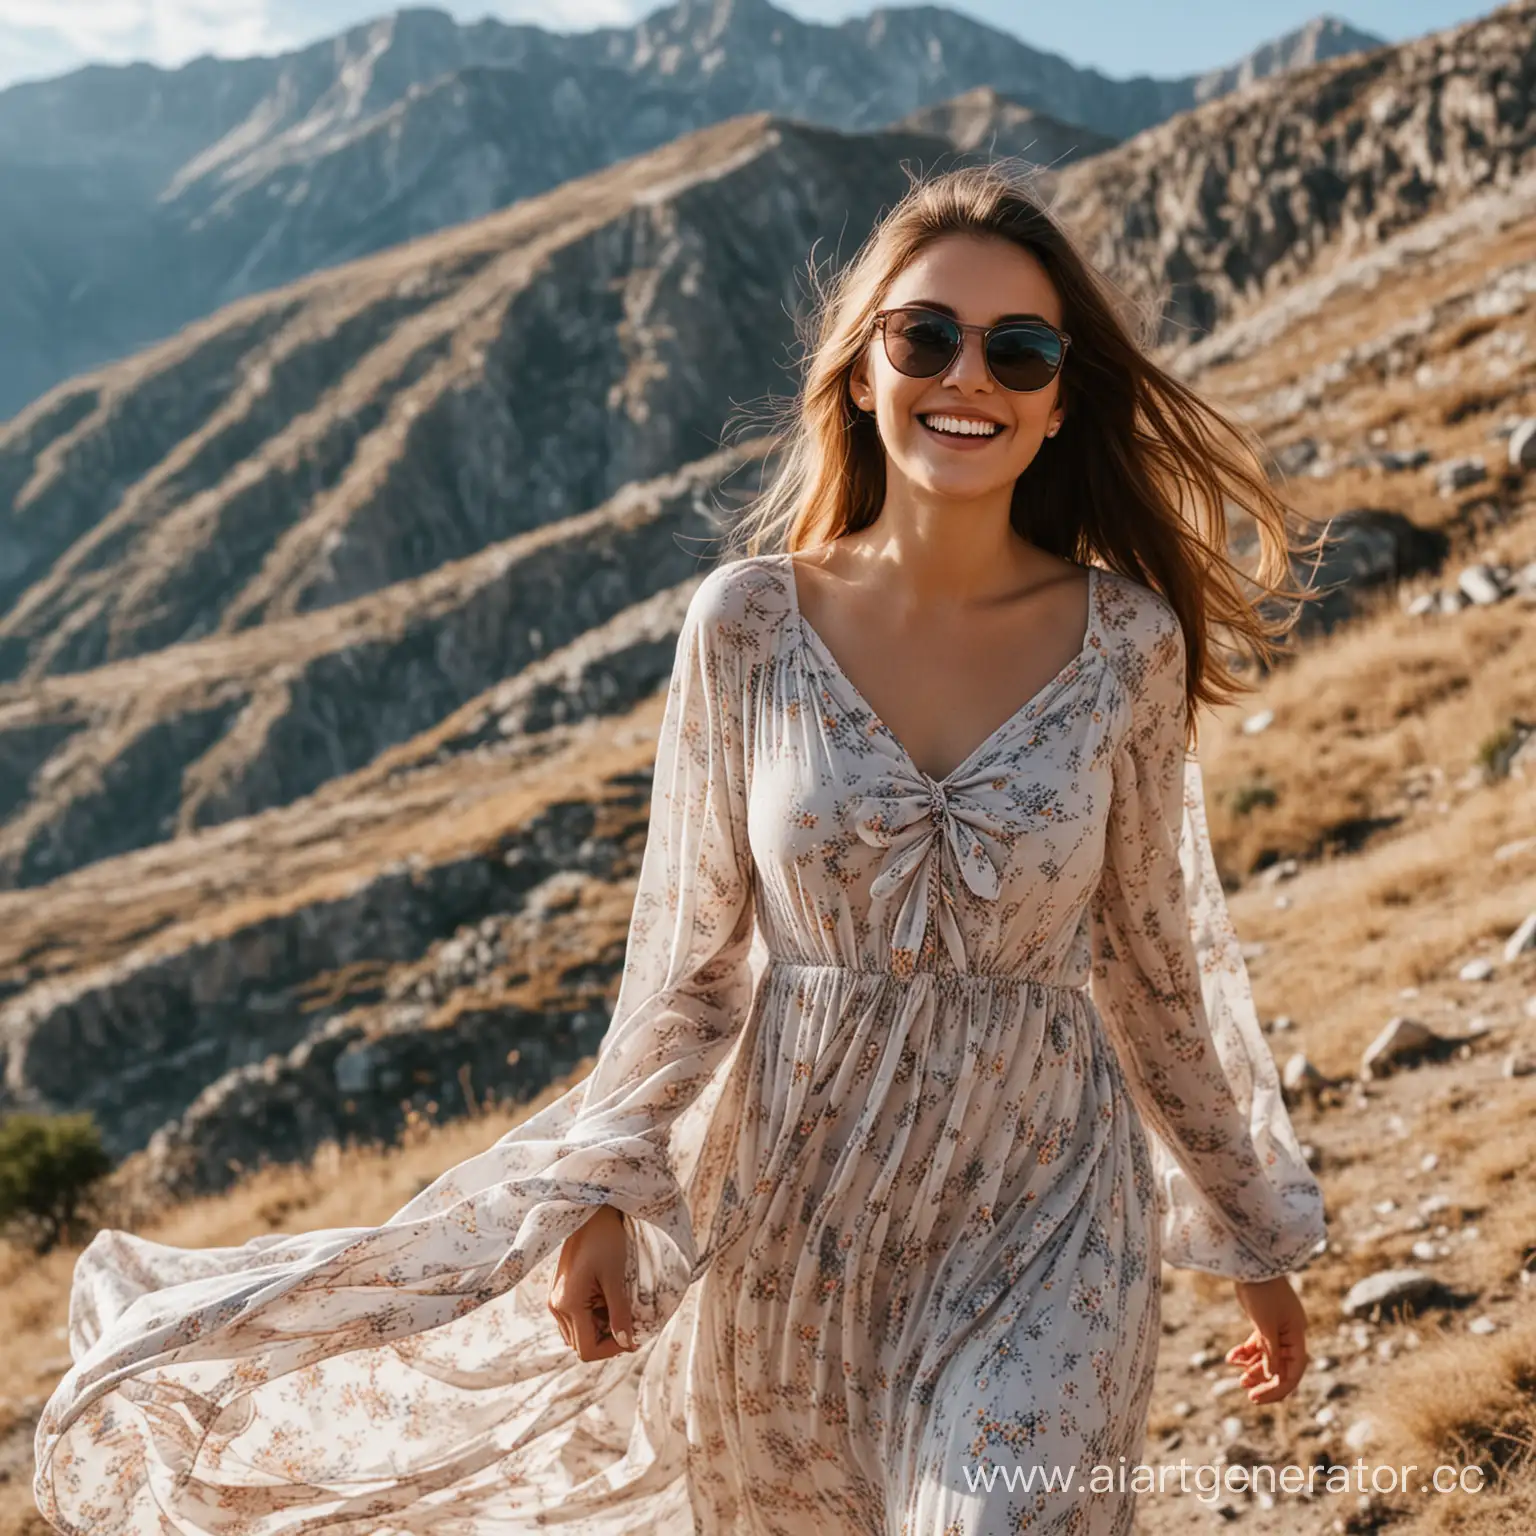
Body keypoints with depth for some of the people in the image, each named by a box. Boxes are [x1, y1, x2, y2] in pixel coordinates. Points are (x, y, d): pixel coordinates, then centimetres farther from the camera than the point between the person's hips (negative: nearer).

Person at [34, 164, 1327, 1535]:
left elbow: (1164, 953, 3)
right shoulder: (749, 623, -9)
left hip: (1040, 1208, 0)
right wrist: (602, 1192, -7)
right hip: (788, 1196, 1)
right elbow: (690, 947, -1)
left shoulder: (1130, 641, -8)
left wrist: (1258, 1231, 10)